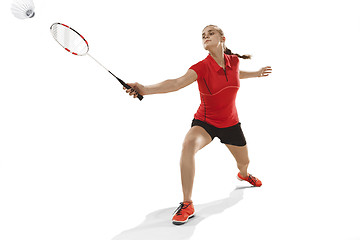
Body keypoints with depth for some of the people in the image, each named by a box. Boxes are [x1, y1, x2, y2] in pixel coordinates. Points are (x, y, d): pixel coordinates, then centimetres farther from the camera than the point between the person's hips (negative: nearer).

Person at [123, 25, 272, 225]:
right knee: (189, 144, -36)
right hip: (205, 122, -4)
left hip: (230, 124, 4)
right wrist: (144, 89, -53)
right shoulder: (202, 67, -22)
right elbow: (177, 83, -39)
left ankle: (244, 174, 63)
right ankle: (187, 204, -29)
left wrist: (256, 73, 26)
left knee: (244, 162, 19)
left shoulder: (234, 60, -9)